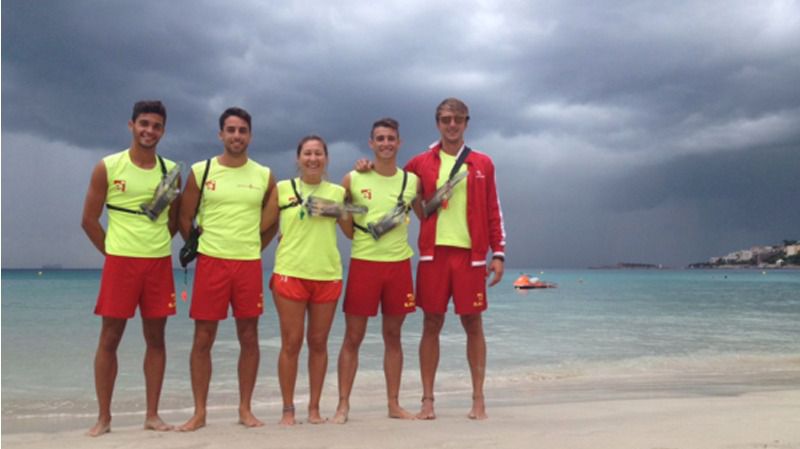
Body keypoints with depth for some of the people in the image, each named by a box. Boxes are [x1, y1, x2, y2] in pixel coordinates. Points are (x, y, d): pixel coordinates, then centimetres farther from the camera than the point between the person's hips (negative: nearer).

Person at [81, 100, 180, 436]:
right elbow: (89, 220, 0)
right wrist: (113, 253, 1)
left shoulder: (170, 170, 6)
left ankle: (152, 414, 13)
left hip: (160, 263, 3)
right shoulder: (108, 167, -2)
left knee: (156, 338, 5)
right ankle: (104, 417, 11)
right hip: (120, 262, -2)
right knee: (109, 339, 1)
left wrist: (156, 246, 6)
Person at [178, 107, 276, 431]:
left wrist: (254, 247, 10)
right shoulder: (200, 171, 1)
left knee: (249, 338, 5)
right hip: (211, 262, -1)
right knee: (203, 338, 2)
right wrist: (198, 248, 5)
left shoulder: (264, 176, 5)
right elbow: (185, 218, 7)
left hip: (250, 264, 1)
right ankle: (199, 412, 12)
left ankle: (245, 409, 17)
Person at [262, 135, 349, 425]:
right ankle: (288, 409, 12)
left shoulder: (337, 192, 9)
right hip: (290, 273, -2)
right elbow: (262, 226, 6)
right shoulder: (282, 189, 4)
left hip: (328, 275, 2)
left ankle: (314, 407, 18)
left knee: (318, 342, 8)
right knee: (291, 343, 1)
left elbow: (353, 232, 10)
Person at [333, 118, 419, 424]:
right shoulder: (353, 179, 1)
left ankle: (394, 404, 18)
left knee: (393, 336, 10)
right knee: (353, 337, 1)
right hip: (363, 263, -2)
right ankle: (343, 405, 9)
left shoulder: (412, 180, 7)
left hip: (399, 264, 2)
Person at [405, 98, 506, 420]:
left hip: (470, 254, 0)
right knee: (431, 325, 3)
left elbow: (493, 212, 7)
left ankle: (478, 399, 13)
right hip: (433, 252, 0)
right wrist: (421, 212, 5)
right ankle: (428, 400, 10)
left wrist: (498, 253, 1)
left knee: (473, 325, 3)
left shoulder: (482, 164, 8)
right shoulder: (421, 163, 8)